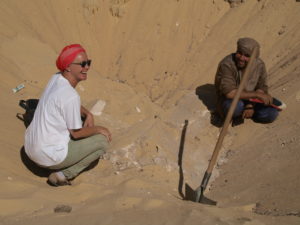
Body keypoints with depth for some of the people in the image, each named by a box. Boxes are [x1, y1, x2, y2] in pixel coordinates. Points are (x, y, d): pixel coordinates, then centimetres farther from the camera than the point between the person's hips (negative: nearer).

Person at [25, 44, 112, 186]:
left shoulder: (56, 78, 1)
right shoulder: (70, 96, -25)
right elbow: (77, 133, -14)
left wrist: (88, 114, 4)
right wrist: (98, 129, 2)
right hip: (49, 156, -8)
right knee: (102, 140, 2)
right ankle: (63, 175, 0)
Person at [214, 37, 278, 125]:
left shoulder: (259, 64, -10)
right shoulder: (226, 65, -26)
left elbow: (262, 88, 0)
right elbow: (230, 93, -34)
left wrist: (251, 106, -18)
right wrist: (258, 95, -31)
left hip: (251, 101, 5)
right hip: (230, 101, -5)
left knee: (272, 113, -18)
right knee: (235, 106, -39)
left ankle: (242, 114, 4)